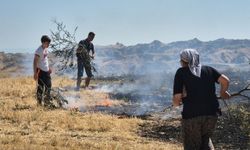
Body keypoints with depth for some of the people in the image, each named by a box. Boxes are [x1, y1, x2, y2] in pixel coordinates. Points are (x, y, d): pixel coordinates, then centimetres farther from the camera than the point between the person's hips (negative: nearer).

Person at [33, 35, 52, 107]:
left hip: (46, 71, 9)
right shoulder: (39, 50, -18)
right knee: (41, 87, -5)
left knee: (48, 86, 13)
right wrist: (35, 73, -24)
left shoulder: (46, 49, 9)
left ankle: (47, 102, 24)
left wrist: (48, 68, 23)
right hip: (41, 71, -9)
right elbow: (35, 62, -20)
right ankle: (39, 102, 2)